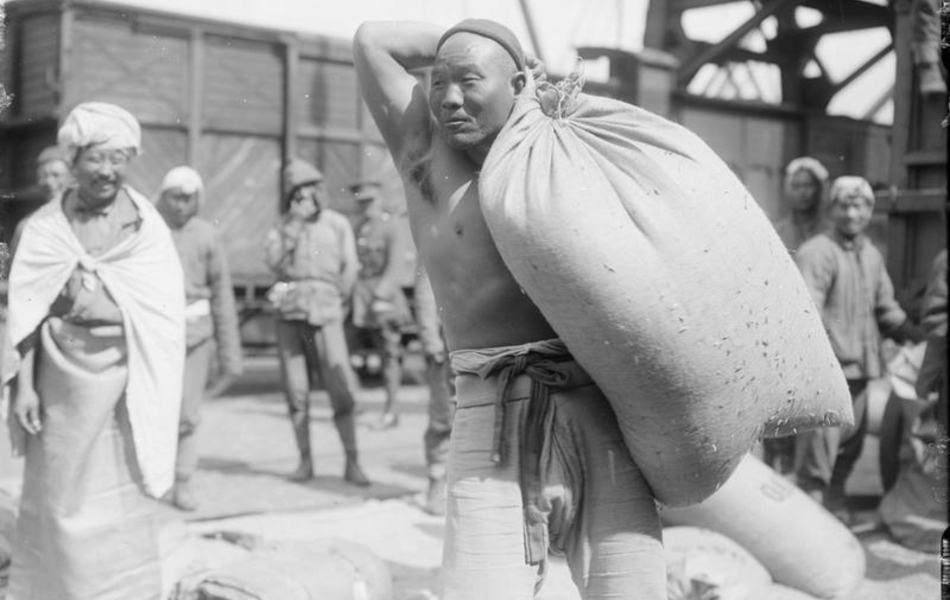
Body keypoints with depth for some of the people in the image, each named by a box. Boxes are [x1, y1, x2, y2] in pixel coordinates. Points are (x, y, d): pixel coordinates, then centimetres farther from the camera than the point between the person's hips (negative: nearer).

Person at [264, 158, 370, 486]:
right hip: (288, 313, 2)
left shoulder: (338, 223, 10)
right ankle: (305, 460, 10)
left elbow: (349, 268, 10)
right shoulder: (284, 225, 12)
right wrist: (296, 223, -7)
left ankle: (352, 462, -5)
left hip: (324, 313, -2)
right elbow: (273, 260, -4)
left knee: (341, 388, -9)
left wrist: (334, 302, 5)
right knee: (296, 391, 2)